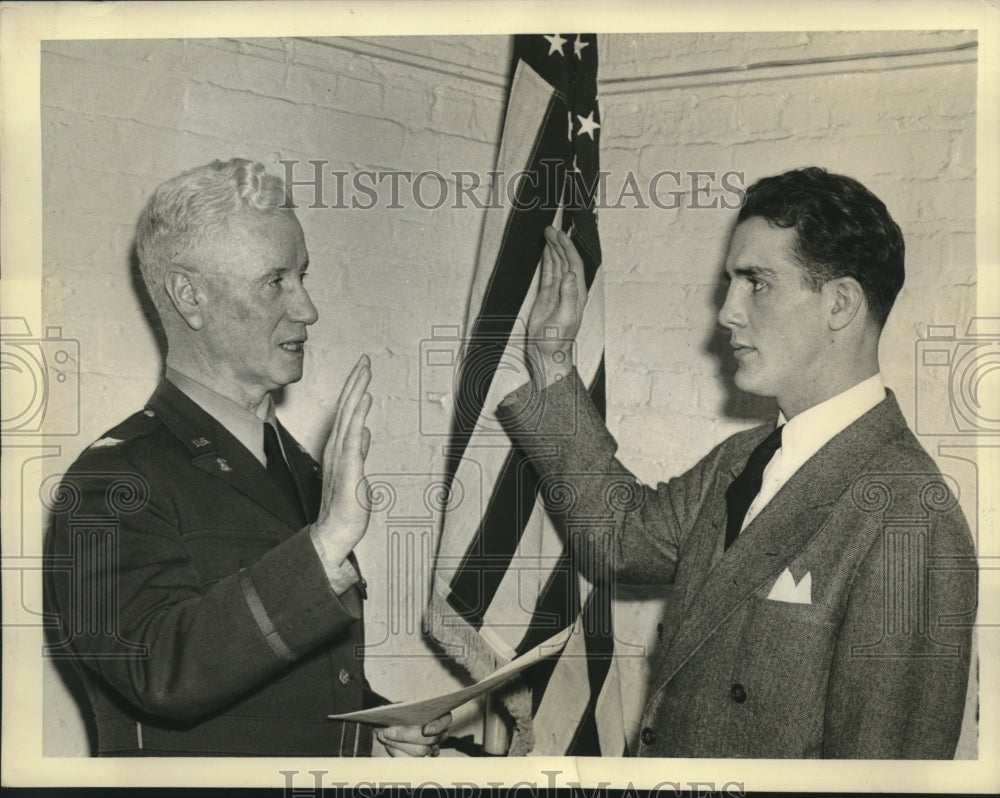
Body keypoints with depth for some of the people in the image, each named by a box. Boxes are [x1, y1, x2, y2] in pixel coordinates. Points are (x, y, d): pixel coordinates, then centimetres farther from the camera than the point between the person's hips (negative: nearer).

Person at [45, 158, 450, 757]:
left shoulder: (302, 469, 12)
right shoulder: (111, 480, -9)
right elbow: (165, 671, -25)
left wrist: (386, 717, 6)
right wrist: (326, 545, -30)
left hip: (342, 772, 5)